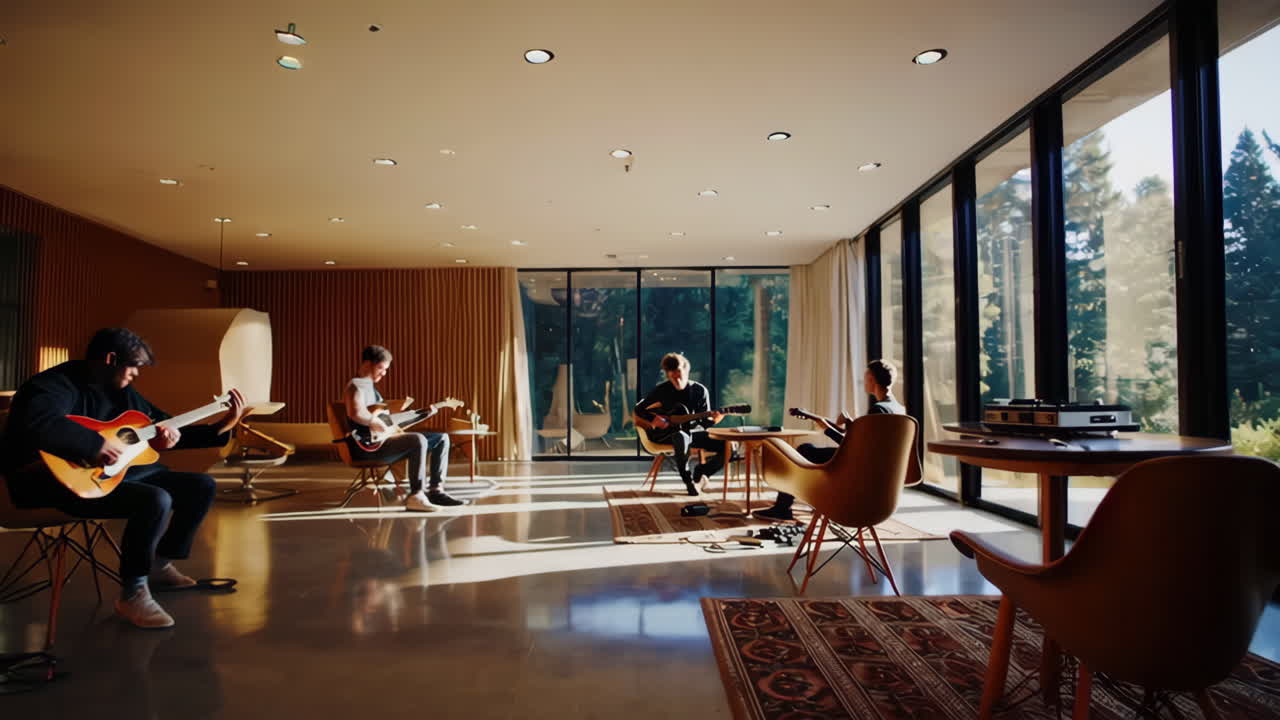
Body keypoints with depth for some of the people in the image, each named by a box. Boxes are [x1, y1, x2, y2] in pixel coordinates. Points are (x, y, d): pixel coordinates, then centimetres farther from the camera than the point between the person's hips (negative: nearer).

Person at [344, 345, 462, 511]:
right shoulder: (356, 385, -11)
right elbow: (355, 413, -32)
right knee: (418, 440, -34)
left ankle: (435, 490, 0)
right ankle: (416, 496, -26)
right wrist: (379, 424, -21)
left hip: (381, 439, 10)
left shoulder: (370, 386, 22)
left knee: (441, 438, 4)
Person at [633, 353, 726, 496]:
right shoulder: (661, 390, -4)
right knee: (682, 437, -42)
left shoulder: (700, 390, -1)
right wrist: (653, 419, -15)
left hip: (694, 431, 3)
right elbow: (637, 412, 2)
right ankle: (687, 479, -19)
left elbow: (705, 421, 0)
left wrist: (713, 419, -22)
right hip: (666, 433, -3)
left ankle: (702, 471, 6)